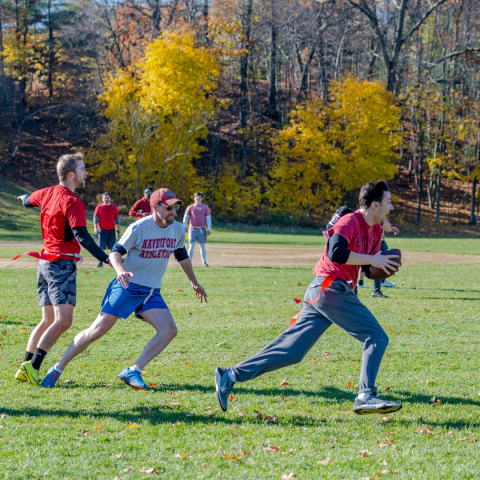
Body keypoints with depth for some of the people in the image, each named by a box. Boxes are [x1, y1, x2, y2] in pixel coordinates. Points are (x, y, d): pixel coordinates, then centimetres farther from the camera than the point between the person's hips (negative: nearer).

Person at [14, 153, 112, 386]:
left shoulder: (48, 193, 10)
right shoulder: (72, 202, -14)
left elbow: (28, 200, 33)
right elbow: (82, 236, -25)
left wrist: (26, 198, 58)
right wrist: (107, 259, -31)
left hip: (45, 261, 9)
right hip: (62, 264, -9)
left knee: (48, 321, 13)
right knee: (63, 321, -12)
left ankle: (25, 368, 11)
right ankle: (32, 366, -17)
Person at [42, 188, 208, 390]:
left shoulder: (177, 229, 4)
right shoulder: (139, 228, -14)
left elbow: (182, 255, 22)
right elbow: (115, 252, -17)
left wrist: (194, 282, 31)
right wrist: (120, 270, -38)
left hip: (152, 293, 6)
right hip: (127, 288, -5)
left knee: (169, 330, -15)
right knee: (97, 331, -8)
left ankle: (132, 372, -12)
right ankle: (58, 369, 5)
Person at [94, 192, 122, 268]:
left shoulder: (114, 207, 10)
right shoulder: (99, 207, 4)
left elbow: (117, 218, 13)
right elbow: (95, 218, 1)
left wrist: (119, 228, 8)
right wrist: (95, 228, -8)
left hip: (111, 230, 2)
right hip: (102, 230, -2)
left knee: (112, 247, 4)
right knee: (101, 247, -1)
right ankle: (100, 262, 3)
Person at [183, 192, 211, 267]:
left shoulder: (205, 207, 11)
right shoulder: (190, 207, 9)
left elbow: (208, 218, 6)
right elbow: (186, 217, 3)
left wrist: (209, 229, -4)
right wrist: (185, 226, -13)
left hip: (202, 230, 1)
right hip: (193, 229, -1)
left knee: (203, 246, 3)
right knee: (192, 246, -2)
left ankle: (204, 262, 4)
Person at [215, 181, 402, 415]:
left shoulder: (375, 230, 19)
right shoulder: (351, 221, -10)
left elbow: (370, 270, 23)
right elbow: (336, 252, -25)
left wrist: (383, 265, 1)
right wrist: (372, 259, -18)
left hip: (320, 291, 9)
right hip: (330, 288, -9)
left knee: (291, 350, 6)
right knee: (377, 338, -10)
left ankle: (231, 376, 6)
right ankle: (366, 396, -16)